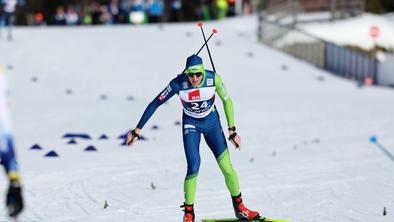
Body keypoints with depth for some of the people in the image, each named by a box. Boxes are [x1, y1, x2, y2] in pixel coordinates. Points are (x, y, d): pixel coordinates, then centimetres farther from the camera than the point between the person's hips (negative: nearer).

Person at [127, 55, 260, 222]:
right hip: (191, 125, -1)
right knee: (193, 168, -16)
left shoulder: (213, 79, -24)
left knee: (226, 166, -5)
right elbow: (155, 104, -18)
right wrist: (137, 130, -18)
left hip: (212, 122, 1)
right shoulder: (178, 83, -27)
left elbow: (227, 101, -7)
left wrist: (232, 130, -8)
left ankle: (239, 208, 15)